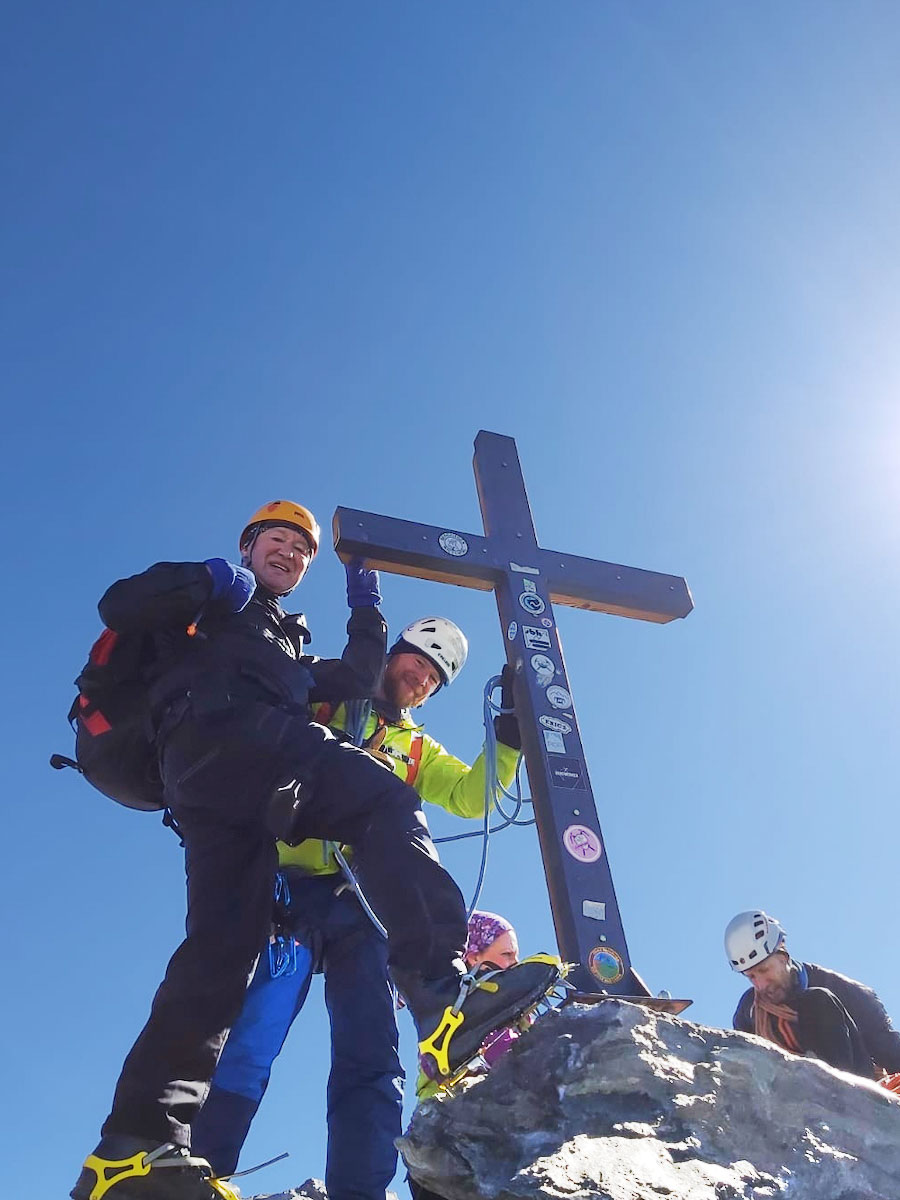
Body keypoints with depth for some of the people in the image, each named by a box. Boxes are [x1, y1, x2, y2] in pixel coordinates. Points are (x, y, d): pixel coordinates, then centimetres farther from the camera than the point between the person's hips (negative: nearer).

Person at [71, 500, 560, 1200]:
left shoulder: (292, 651, 44)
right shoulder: (206, 606, 26)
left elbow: (357, 681, 31)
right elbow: (119, 607, 9)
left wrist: (365, 605, 32)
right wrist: (206, 580, -1)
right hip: (216, 732, -7)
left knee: (223, 943, -6)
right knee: (384, 801, -25)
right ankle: (442, 992, -41)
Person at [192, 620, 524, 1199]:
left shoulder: (417, 749, 29)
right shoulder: (319, 701, 19)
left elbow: (472, 797, 15)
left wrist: (510, 728, 6)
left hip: (364, 910, 4)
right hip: (293, 892, -3)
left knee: (372, 1063, -6)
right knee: (251, 1042, -15)